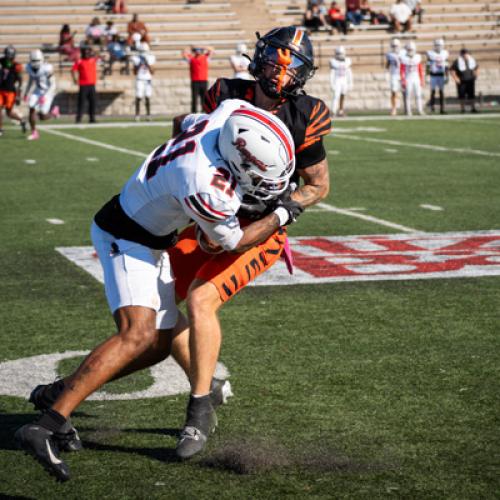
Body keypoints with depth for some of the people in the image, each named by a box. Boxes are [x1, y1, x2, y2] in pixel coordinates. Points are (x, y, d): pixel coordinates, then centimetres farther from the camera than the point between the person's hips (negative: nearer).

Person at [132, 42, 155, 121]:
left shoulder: (150, 58, 5)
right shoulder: (136, 59, -1)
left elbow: (152, 72, 1)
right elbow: (135, 72, 0)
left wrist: (147, 64, -11)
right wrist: (139, 65, -13)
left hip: (148, 79, 2)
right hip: (140, 80, -2)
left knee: (147, 98, 0)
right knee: (138, 98, -6)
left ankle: (148, 115, 6)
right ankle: (137, 115, -1)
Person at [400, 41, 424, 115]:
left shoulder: (418, 57, 3)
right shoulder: (404, 59, -7)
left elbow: (421, 70, 8)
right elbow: (402, 71, -6)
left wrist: (422, 80, 6)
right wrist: (403, 81, -12)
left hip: (416, 79, 3)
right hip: (408, 79, -3)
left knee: (418, 95, 1)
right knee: (408, 96, -1)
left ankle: (420, 110, 5)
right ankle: (408, 111, 3)